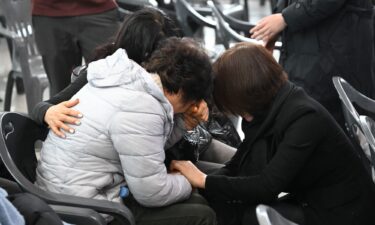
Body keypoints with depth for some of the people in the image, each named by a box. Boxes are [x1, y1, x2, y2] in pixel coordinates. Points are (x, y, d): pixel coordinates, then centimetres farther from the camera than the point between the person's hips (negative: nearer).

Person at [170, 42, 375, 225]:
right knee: (227, 206, -9)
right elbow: (238, 165, 3)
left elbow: (267, 186, -28)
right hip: (308, 203, 8)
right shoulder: (268, 109, -1)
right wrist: (194, 181, -14)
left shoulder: (304, 117, -26)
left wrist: (204, 181, -21)